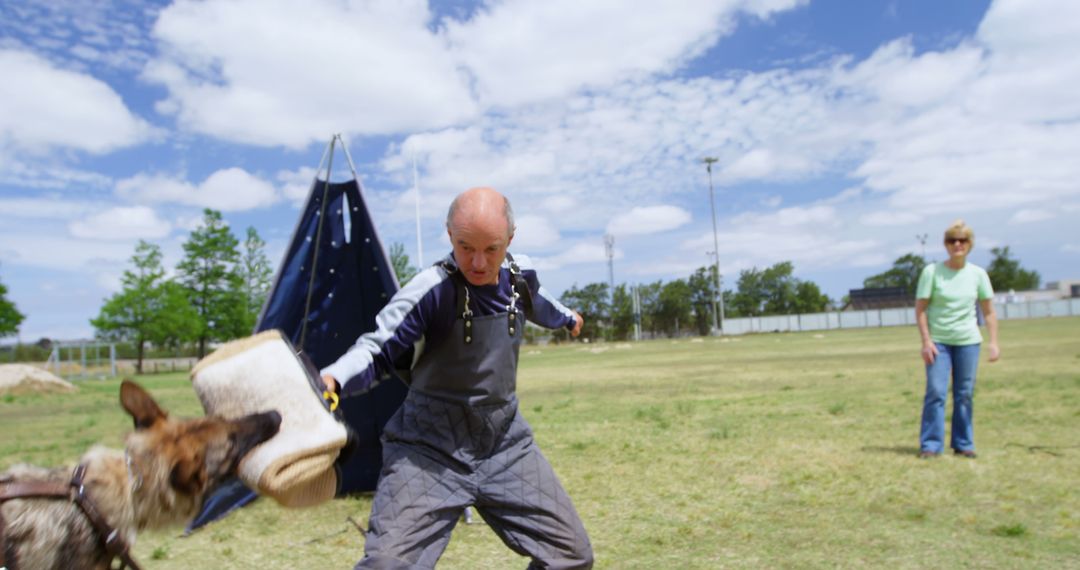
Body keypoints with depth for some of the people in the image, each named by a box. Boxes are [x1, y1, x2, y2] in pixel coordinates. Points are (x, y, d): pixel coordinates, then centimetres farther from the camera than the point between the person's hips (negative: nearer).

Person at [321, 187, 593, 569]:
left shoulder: (520, 275, -1)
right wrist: (332, 378, -41)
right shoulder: (430, 290, -21)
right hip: (430, 453, -5)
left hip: (506, 448, 6)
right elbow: (376, 351, -19)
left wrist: (567, 318, 43)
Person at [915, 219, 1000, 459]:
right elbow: (920, 309, -5)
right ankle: (930, 445, -1)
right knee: (936, 392, -8)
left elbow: (989, 311, 6)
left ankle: (963, 444, 17)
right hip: (938, 341, -2)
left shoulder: (978, 274, 3)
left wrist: (993, 342, -2)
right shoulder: (931, 272, -5)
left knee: (964, 394, 6)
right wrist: (926, 341, -11)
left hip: (969, 342, 2)